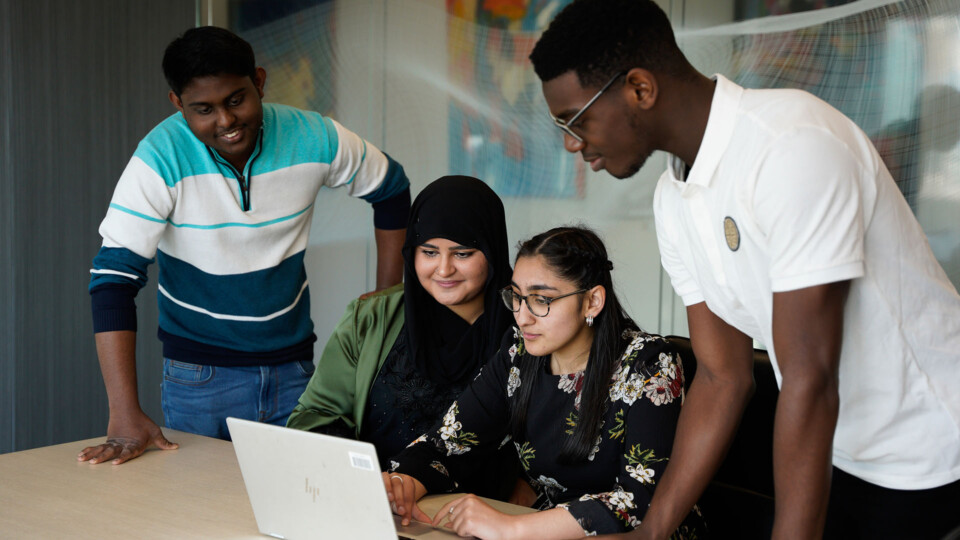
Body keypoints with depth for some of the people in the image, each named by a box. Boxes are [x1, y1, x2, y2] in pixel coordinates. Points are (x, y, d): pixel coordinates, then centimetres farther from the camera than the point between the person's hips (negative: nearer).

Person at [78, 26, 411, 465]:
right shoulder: (161, 158, -20)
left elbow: (391, 188, 7)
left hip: (293, 368, 2)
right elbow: (113, 275, -22)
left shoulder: (315, 139, -11)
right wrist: (124, 415, -29)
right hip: (200, 375, -2)